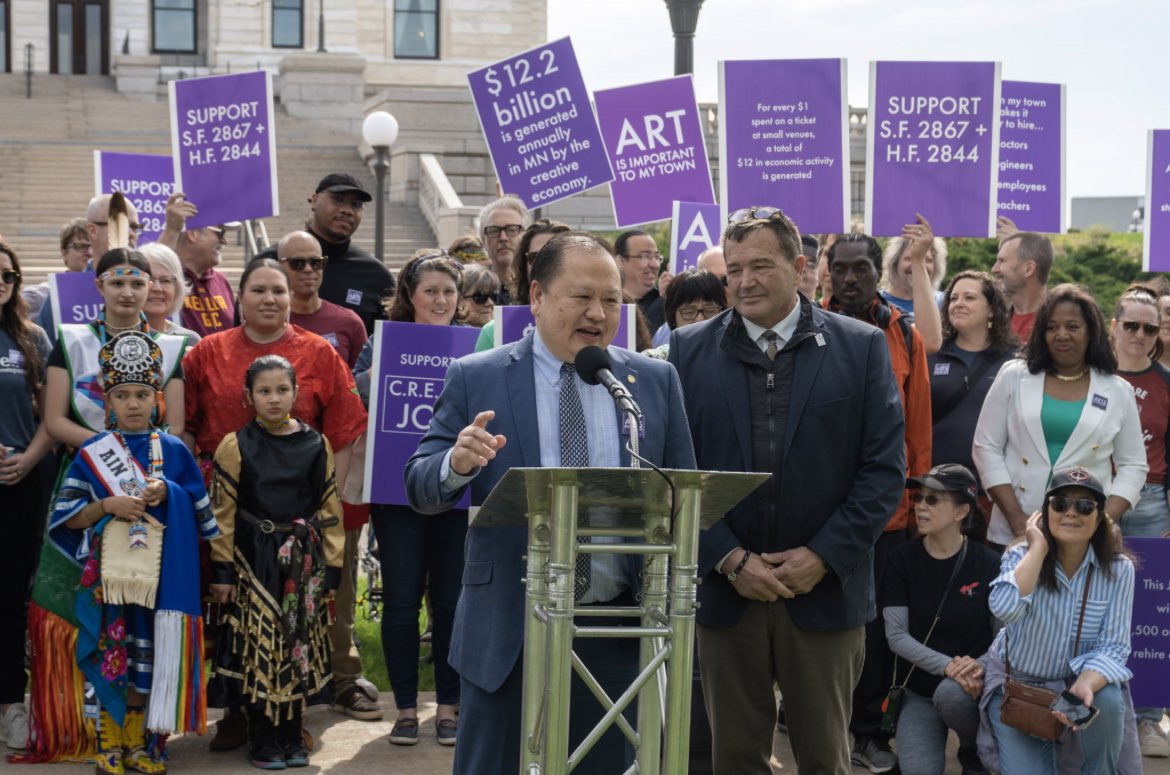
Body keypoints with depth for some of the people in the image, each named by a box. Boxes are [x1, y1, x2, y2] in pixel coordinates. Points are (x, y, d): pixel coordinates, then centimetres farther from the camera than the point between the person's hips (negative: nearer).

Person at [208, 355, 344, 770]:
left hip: (303, 563, 2)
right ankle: (264, 741, 11)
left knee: (299, 649, 7)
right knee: (259, 648, 0)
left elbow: (329, 510, 6)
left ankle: (292, 736, 19)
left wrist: (331, 569, 3)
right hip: (254, 561, -2)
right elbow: (223, 514, -1)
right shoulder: (235, 446, -1)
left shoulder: (316, 445, 4)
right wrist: (222, 570, -4)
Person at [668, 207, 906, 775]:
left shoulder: (862, 347, 1)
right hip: (724, 589, 1)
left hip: (825, 589, -1)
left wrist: (823, 556, -10)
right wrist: (730, 559, -9)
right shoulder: (689, 349, 4)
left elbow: (885, 467, -2)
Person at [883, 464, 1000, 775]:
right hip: (918, 688, 0)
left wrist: (981, 668, -25)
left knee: (951, 693, -37)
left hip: (971, 683, 0)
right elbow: (896, 635, -9)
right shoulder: (903, 559, -5)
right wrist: (947, 665, -23)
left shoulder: (987, 564, -7)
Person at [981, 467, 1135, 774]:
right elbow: (1004, 608, -34)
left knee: (1106, 700, -32)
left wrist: (1085, 686, -34)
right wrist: (1039, 548, -27)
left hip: (1082, 679, 1)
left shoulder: (1118, 570, -11)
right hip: (1018, 683, -1)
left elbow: (1112, 647, -14)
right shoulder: (1022, 556, -12)